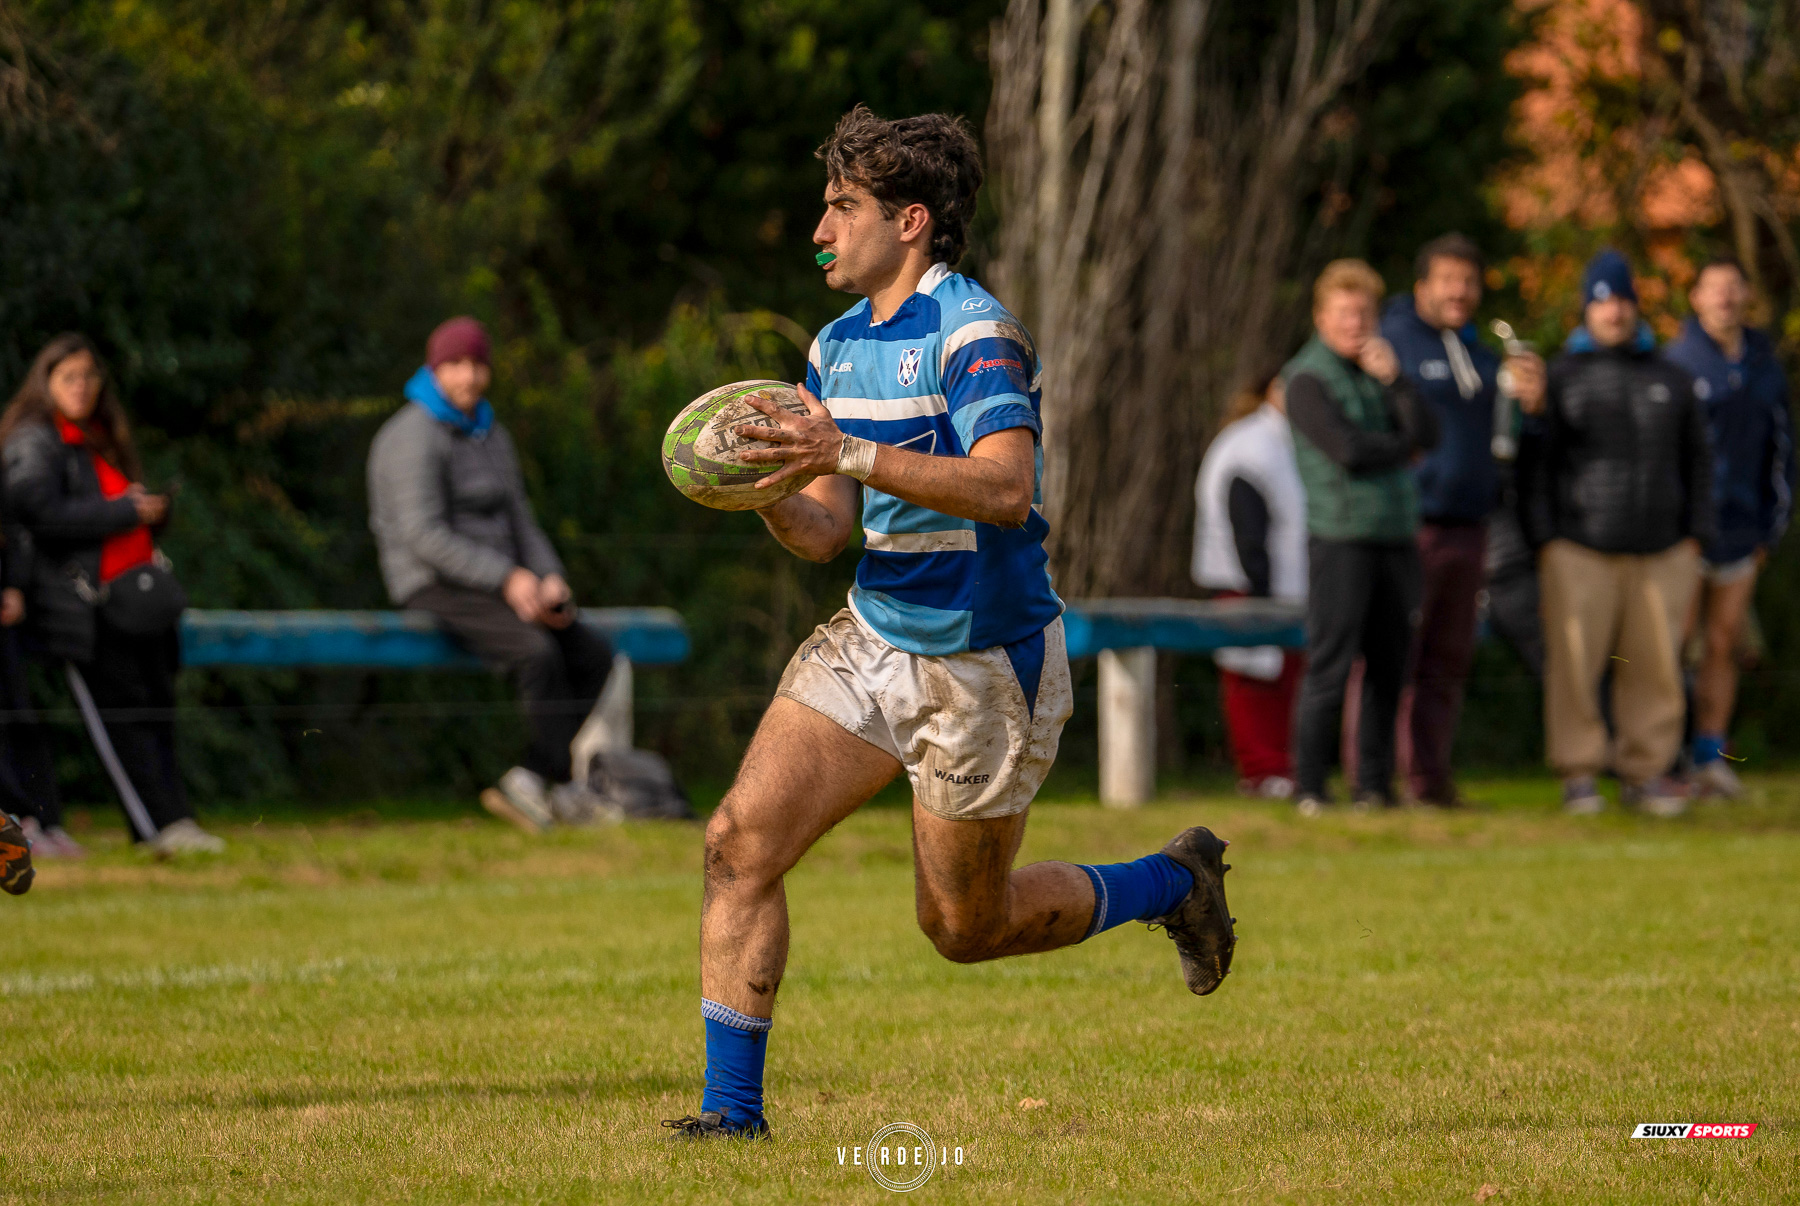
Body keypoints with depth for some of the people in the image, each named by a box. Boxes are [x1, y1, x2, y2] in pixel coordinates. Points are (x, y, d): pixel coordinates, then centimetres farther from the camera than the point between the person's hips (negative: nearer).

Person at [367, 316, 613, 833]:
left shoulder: (491, 436, 15)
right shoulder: (415, 437, -13)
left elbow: (519, 524, 16)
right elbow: (423, 535, -22)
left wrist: (551, 580, -5)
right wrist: (507, 578, -26)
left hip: (491, 589, 9)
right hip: (436, 587, -9)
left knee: (593, 654, -11)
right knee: (537, 651, -32)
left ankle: (527, 781, -12)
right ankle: (561, 782, -17)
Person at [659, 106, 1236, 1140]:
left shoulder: (974, 332, -18)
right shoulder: (838, 348, 8)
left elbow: (1006, 487, -32)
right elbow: (825, 531, 9)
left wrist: (856, 455, -39)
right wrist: (770, 489, -13)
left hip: (984, 665, -7)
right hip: (873, 637, 7)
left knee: (968, 927, 7)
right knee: (742, 841, -10)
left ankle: (1175, 882, 31)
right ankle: (733, 1105, -4)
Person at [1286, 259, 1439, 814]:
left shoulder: (1376, 371, 17)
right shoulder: (1308, 378, -4)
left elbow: (1427, 433, 6)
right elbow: (1348, 451, -15)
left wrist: (1393, 379, -6)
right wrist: (1402, 446, 2)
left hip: (1395, 534, 7)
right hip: (1340, 534, -7)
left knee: (1388, 665, 6)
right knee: (1330, 665, -8)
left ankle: (1374, 784, 12)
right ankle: (1309, 788, -3)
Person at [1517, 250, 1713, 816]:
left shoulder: (1672, 380, 16)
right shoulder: (1561, 378, 8)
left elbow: (1698, 460, 19)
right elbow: (1534, 463, 6)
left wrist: (1695, 534, 9)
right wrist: (1544, 537, -3)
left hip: (1662, 551, 2)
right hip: (1580, 550, -2)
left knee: (1656, 665, -1)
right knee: (1575, 664, -6)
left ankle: (1646, 770, 7)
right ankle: (1579, 773, 1)